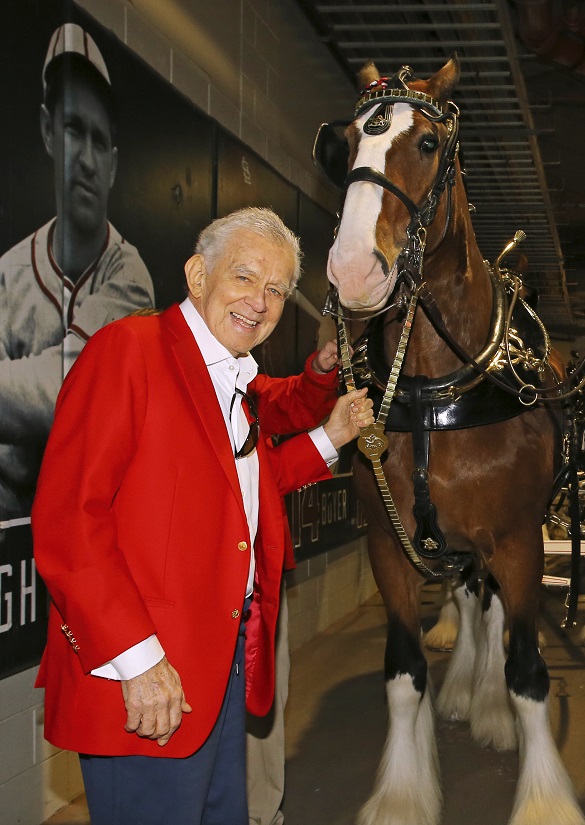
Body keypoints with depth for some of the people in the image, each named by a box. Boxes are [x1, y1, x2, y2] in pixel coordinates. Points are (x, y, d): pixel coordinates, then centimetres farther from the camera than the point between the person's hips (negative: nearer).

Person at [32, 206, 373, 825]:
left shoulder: (241, 384, 14)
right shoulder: (126, 349, -14)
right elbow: (65, 521, -20)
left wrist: (329, 439, 16)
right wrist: (136, 659, -23)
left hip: (231, 661, 9)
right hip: (145, 680, -9)